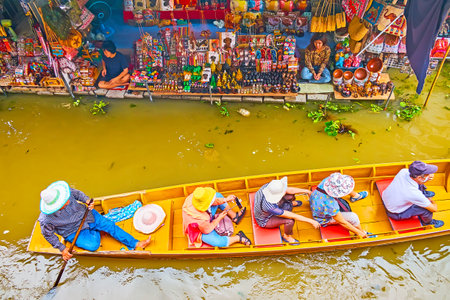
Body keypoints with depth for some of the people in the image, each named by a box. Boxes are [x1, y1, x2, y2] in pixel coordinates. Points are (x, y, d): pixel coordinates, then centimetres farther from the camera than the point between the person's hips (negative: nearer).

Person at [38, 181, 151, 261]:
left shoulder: (64, 192, -24)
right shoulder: (46, 220, -29)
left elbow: (77, 193, -2)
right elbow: (48, 235, -10)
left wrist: (87, 200, -19)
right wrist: (62, 248, -8)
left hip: (83, 214, 3)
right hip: (73, 232, -3)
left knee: (109, 225, -9)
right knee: (93, 245, -21)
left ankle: (135, 244, -2)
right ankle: (95, 230, 15)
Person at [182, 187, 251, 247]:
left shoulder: (198, 197, -31)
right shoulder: (200, 220, -46)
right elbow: (207, 230, -24)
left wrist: (225, 199, -15)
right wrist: (219, 218, -18)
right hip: (202, 230, -7)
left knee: (217, 195, 3)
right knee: (219, 242, -27)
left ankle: (234, 216, 15)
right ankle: (238, 237, 3)